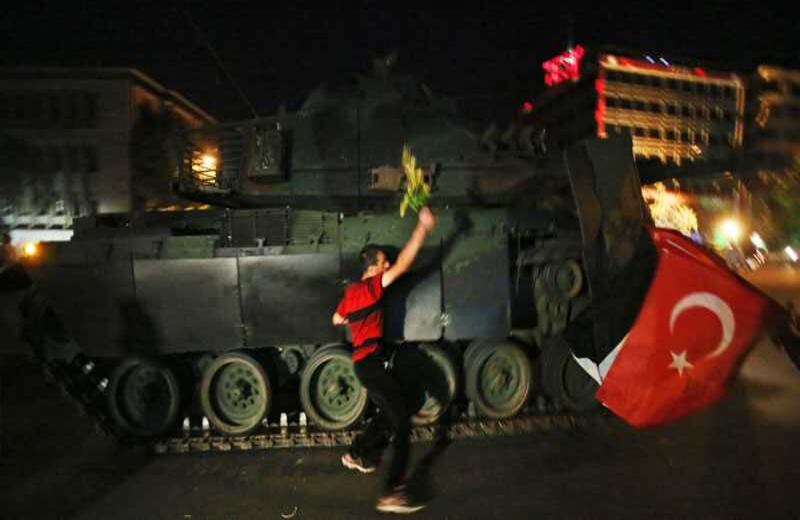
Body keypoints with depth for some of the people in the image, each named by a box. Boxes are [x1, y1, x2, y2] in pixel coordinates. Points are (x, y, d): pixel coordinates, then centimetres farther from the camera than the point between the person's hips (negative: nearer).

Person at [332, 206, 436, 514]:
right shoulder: (369, 287, -14)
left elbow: (337, 320, 26)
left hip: (363, 361, 10)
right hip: (371, 362, -10)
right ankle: (392, 493, -20)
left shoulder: (351, 291, 11)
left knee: (388, 413, 27)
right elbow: (403, 265, -24)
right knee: (402, 420, -14)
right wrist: (422, 227, -24)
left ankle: (356, 455, 41)